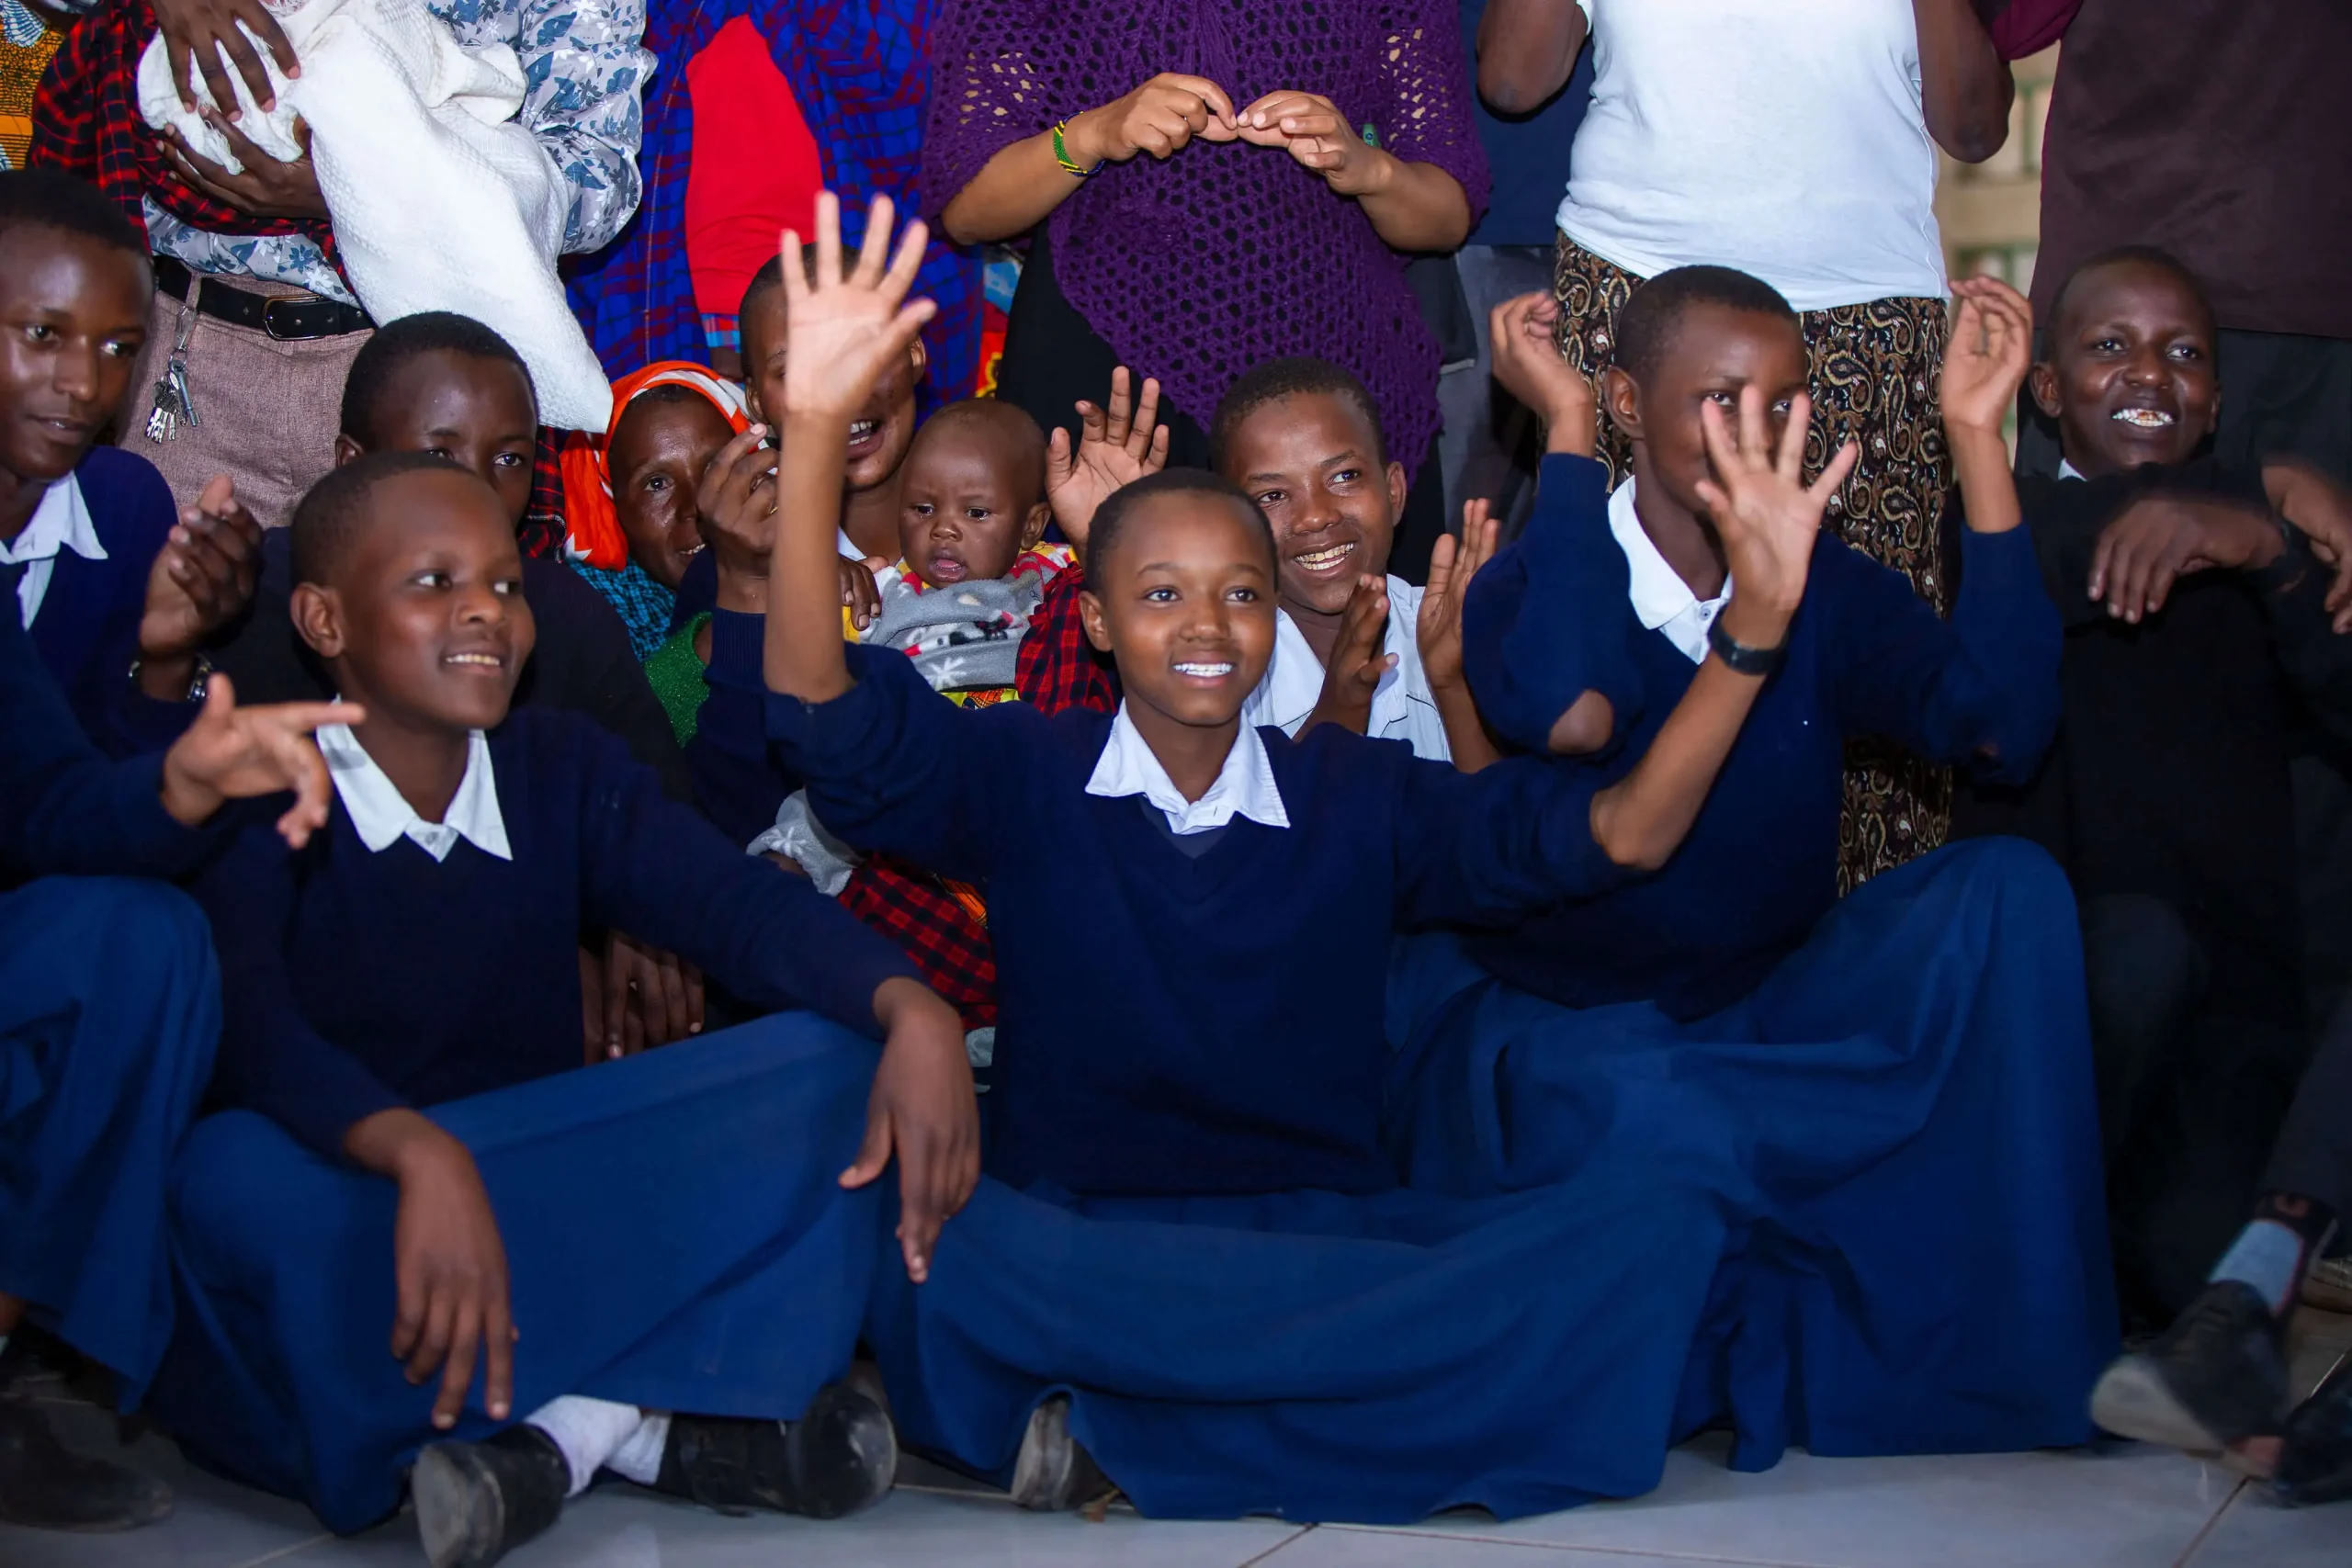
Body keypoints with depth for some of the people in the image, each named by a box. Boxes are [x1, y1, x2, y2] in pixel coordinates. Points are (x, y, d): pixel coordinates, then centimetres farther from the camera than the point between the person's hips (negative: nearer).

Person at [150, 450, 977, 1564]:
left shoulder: (562, 771, 7)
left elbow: (736, 901, -9)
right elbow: (245, 1027, -26)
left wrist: (910, 1009, -29)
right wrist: (421, 1156, -45)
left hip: (542, 1207, 5)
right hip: (341, 1247, -4)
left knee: (828, 1063, -12)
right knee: (241, 1176, -38)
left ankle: (568, 1430, -24)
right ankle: (659, 1421, -25)